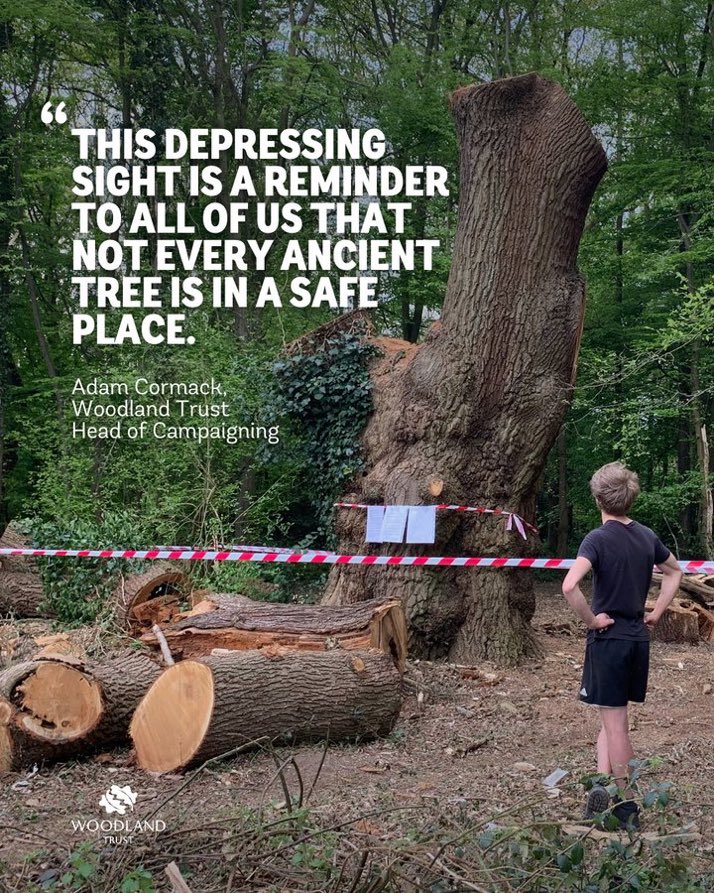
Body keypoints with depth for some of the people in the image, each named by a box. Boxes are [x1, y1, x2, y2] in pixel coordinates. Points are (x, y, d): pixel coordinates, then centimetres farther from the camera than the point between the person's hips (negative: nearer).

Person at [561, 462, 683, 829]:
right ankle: (603, 787, 11)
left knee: (615, 723, 3)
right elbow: (674, 572, 23)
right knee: (612, 719, 17)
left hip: (608, 638, -6)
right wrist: (656, 613, 18)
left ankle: (626, 805, 11)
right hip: (639, 638, 6)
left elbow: (570, 585, -30)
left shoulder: (599, 539, -15)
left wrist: (591, 620, -16)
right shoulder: (647, 536, 5)